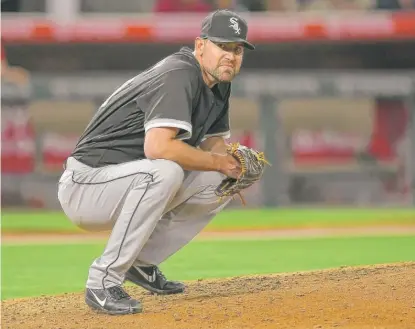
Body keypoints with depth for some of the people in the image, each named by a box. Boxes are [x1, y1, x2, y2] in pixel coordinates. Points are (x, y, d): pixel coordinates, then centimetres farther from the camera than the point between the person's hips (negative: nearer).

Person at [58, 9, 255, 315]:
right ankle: (103, 282, -25)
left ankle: (142, 263, 11)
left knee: (221, 182, 5)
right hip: (85, 189, -10)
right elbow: (158, 147, -34)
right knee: (164, 171, -36)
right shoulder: (179, 75, -21)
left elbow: (215, 142, 19)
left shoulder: (217, 83, 9)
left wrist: (236, 163, -5)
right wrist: (218, 161, -21)